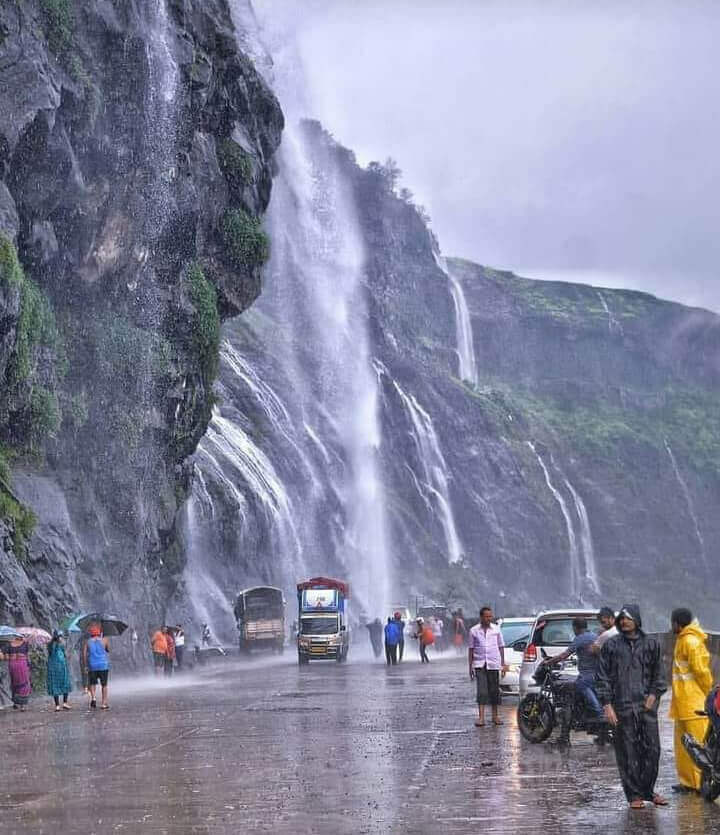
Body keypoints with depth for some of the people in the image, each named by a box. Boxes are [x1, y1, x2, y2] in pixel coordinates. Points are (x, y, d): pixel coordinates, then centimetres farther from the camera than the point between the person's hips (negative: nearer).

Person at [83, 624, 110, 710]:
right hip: (103, 665, -1)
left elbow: (85, 655, -3)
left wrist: (87, 665, 5)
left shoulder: (88, 642, 1)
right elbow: (108, 650, 13)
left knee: (92, 683, 15)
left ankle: (93, 697, -8)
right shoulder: (104, 640, -2)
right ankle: (104, 703, 7)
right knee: (104, 685, 7)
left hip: (92, 665, 1)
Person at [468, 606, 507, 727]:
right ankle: (481, 717, -10)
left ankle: (495, 716, 16)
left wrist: (503, 664, 7)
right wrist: (470, 666, 4)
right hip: (479, 664, -1)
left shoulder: (496, 629, 5)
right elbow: (471, 648, 7)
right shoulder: (474, 630, 3)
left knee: (494, 690, 5)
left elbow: (501, 647, 10)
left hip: (493, 664, 1)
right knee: (481, 690, -9)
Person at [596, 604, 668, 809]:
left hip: (647, 706, 2)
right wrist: (607, 705, -5)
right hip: (622, 709, -2)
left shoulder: (651, 644, 9)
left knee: (652, 750, 2)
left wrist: (654, 694, -1)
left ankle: (648, 790, 17)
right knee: (628, 753, 0)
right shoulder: (611, 646, 4)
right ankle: (634, 795, 10)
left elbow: (658, 674, 14)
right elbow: (603, 677, 3)